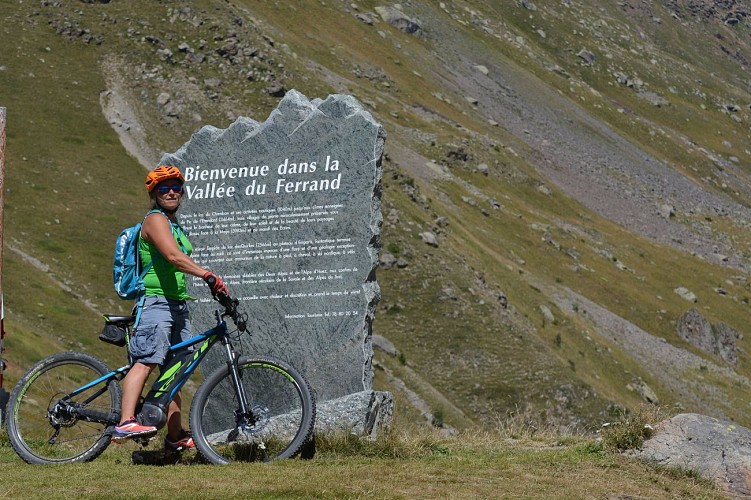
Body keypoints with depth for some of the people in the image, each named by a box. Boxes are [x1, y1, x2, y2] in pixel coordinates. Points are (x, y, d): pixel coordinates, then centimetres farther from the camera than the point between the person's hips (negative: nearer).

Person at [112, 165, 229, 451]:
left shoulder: (175, 226, 24)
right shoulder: (155, 219, -8)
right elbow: (174, 257, -23)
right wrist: (209, 276, -30)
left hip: (178, 305, 10)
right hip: (156, 302, -10)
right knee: (146, 362, -23)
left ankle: (176, 436, 11)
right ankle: (125, 424, -35)